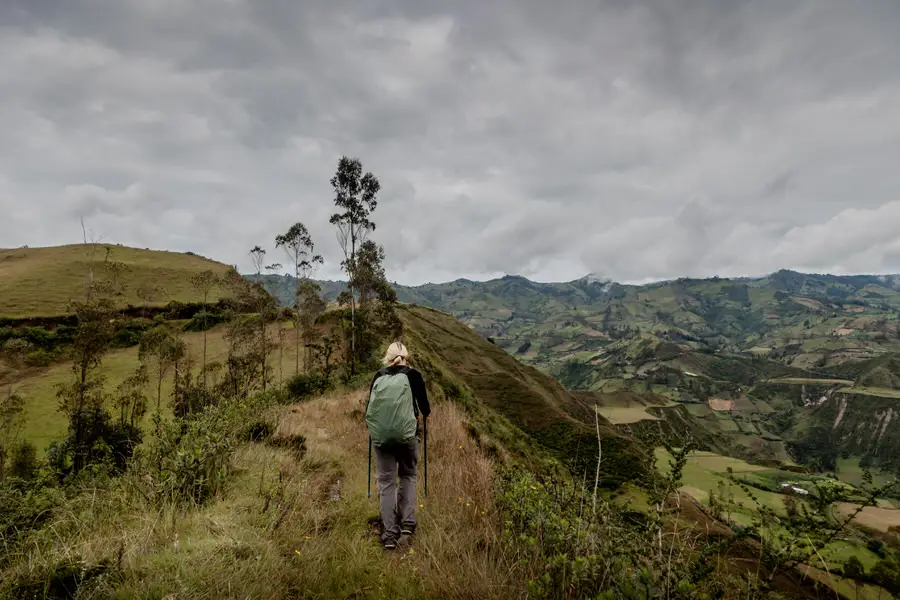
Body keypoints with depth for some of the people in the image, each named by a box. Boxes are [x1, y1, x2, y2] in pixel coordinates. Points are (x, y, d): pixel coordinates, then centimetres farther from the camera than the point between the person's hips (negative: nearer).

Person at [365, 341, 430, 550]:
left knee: (386, 481, 10)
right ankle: (407, 523, 14)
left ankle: (389, 534, 8)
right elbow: (424, 404, 13)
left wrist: (371, 424, 40)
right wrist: (424, 414, 36)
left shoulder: (378, 376, 11)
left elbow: (370, 404, 20)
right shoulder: (413, 375, 5)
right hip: (406, 433, -1)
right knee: (408, 476, 20)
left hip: (380, 435, 1)